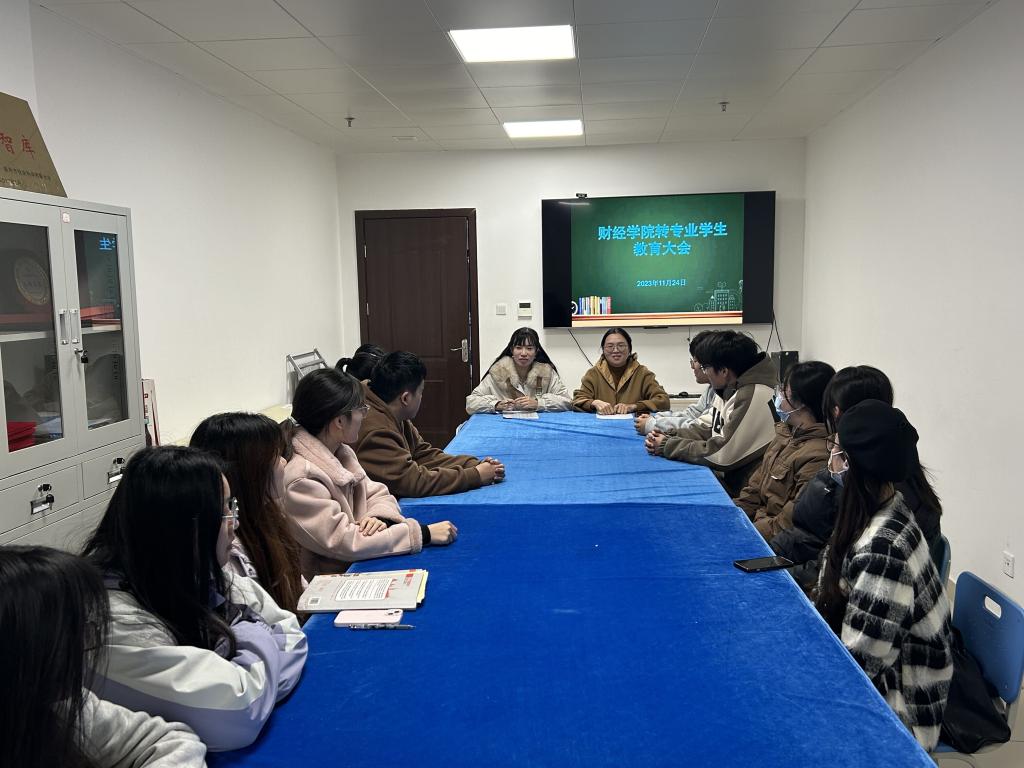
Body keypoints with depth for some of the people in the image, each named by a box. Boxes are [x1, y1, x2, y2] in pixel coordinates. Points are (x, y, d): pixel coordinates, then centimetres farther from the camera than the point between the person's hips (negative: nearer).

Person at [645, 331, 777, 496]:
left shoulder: (753, 397, -23)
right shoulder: (727, 389, 5)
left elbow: (722, 455, -23)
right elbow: (706, 429, 11)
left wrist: (668, 446, -14)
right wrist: (668, 439, -6)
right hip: (725, 477, 8)